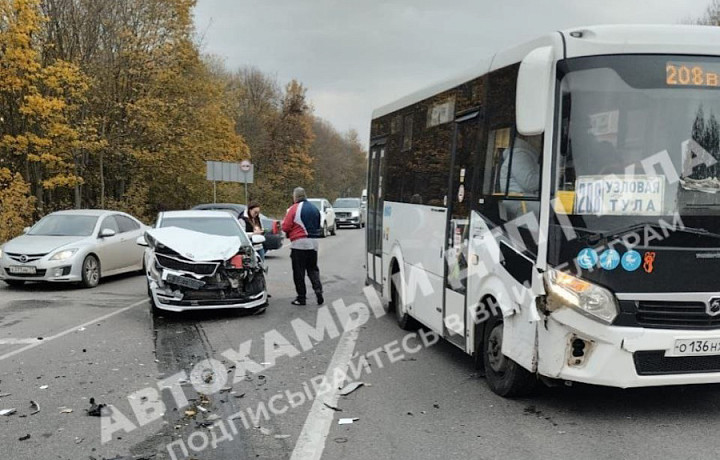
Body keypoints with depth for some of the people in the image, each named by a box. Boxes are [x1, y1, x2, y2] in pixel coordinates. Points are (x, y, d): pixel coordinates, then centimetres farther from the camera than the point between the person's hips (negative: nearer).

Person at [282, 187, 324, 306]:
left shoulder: (294, 209, -10)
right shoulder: (314, 209, 10)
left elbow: (285, 227, -10)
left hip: (299, 243, -6)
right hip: (313, 243, 6)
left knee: (299, 272, 3)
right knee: (313, 269, 15)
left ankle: (301, 297, 5)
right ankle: (318, 290, -4)